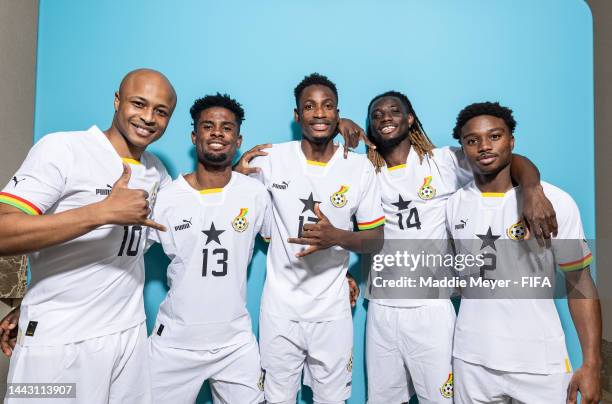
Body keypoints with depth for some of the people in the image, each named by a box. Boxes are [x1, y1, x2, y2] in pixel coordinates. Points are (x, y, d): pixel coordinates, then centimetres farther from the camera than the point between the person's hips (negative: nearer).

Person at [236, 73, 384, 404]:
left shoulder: (360, 168, -5)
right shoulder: (271, 159, -6)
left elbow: (376, 240, -1)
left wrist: (337, 236, -20)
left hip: (331, 310, 0)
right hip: (280, 307, 0)